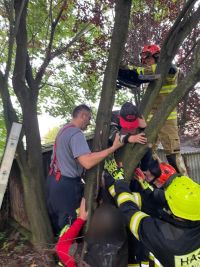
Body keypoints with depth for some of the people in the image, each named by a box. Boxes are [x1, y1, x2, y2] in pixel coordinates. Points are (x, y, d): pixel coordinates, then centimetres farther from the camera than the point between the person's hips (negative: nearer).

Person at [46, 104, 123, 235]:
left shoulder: (64, 129, 10)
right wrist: (113, 148, -31)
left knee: (56, 222, 25)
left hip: (54, 180, 10)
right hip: (66, 185, -10)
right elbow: (87, 162, -35)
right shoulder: (76, 134, -22)